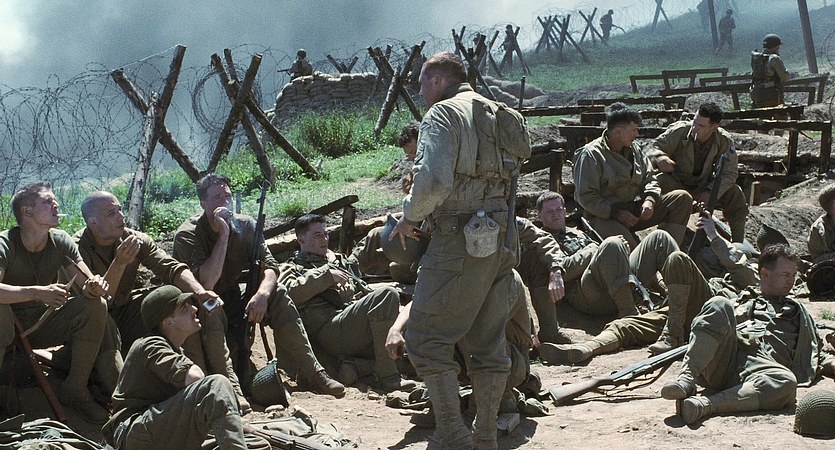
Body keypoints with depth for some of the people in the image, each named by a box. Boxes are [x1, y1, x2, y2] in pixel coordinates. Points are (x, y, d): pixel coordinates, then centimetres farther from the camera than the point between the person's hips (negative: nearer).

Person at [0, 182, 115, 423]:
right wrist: (38, 292, -45)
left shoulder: (61, 241, -3)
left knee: (95, 305, -19)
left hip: (45, 325, 5)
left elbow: (88, 284, -8)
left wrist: (95, 287, -32)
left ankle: (75, 389, -9)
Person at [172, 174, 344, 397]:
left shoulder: (244, 225, -2)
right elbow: (206, 282, -31)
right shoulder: (187, 235, -18)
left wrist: (262, 294, -35)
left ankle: (311, 372, -21)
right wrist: (224, 234, -30)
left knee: (277, 293, -18)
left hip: (233, 302, 5)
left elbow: (270, 266, -13)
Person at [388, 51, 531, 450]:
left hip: (461, 242, -8)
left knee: (426, 341, -4)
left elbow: (434, 180, -21)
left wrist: (410, 218, -3)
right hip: (502, 242, 9)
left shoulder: (443, 114, -7)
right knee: (489, 345, 12)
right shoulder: (500, 116, 19)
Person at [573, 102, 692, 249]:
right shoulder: (591, 155, -11)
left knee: (683, 198, -7)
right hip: (604, 217, -8)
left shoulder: (633, 149, 13)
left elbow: (650, 176, 18)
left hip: (635, 209, 8)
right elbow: (586, 197, -15)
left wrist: (650, 200, -5)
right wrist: (616, 213, -21)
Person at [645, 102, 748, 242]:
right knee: (662, 181, -36)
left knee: (736, 195, -22)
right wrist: (659, 158, -41)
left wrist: (710, 192, -32)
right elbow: (653, 146, -15)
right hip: (676, 186, -1)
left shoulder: (725, 141, -13)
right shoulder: (679, 131, -18)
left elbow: (729, 173, -15)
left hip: (703, 189, 2)